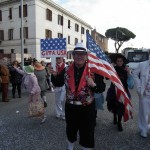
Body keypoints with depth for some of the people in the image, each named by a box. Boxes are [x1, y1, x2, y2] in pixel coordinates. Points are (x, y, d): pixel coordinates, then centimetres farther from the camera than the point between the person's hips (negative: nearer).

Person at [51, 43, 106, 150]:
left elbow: (102, 88, -8)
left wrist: (94, 85, -27)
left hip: (87, 108, -3)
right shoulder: (66, 70, -2)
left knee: (87, 133, 11)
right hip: (70, 107, 4)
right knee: (70, 130, 24)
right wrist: (55, 75, -10)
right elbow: (58, 83, 8)